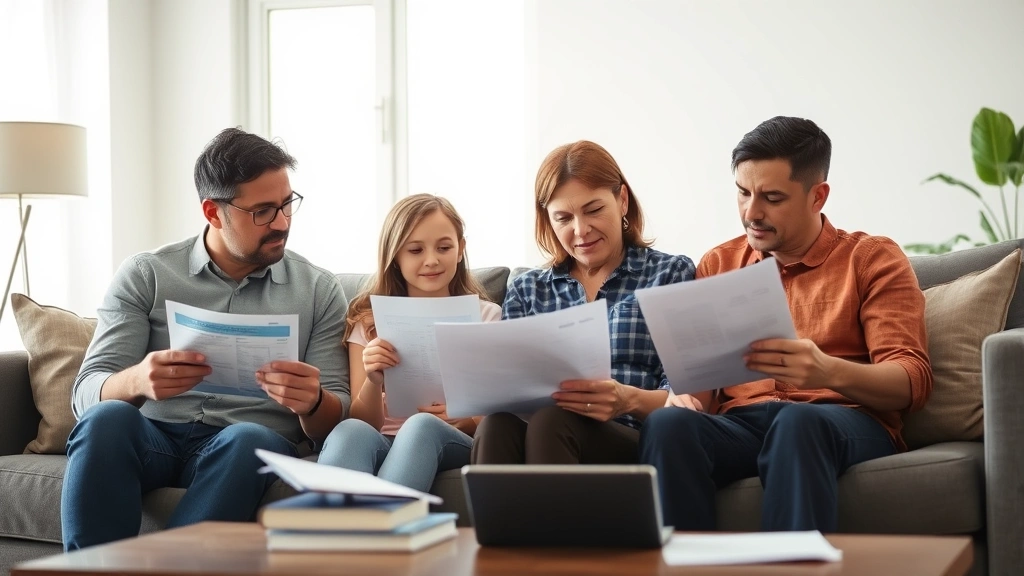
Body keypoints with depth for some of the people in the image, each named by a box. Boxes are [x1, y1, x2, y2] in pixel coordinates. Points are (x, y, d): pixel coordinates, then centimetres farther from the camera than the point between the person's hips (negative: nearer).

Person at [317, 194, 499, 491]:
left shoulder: (486, 316, 14)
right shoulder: (369, 320, 16)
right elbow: (365, 422, 9)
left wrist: (466, 420, -16)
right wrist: (373, 382, -15)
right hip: (384, 445, 1)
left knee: (421, 425, -38)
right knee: (351, 430, -37)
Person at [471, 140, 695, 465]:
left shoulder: (672, 274, 14)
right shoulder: (526, 289, 23)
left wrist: (630, 400, -19)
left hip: (634, 444, -2)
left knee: (549, 421, -36)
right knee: (498, 424, -34)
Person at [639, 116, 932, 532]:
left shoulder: (873, 259, 11)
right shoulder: (718, 264, 22)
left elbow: (912, 381, -1)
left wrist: (831, 372, -22)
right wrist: (687, 396, -8)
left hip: (846, 423, -2)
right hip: (739, 423, 3)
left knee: (798, 422, -39)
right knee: (667, 425, -32)